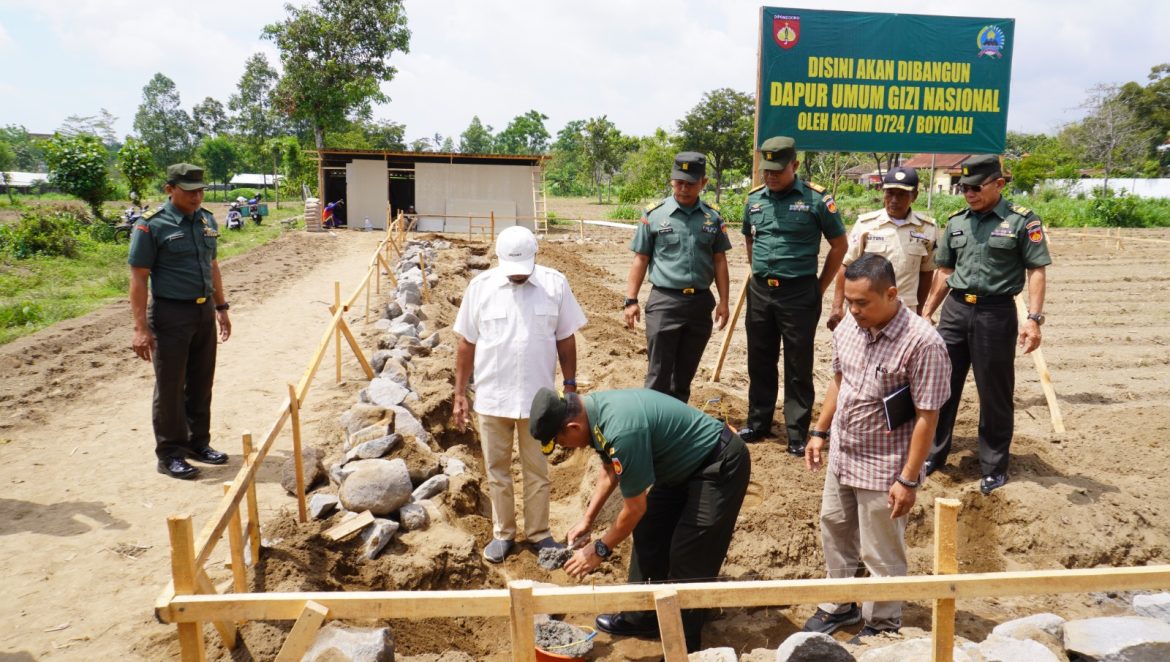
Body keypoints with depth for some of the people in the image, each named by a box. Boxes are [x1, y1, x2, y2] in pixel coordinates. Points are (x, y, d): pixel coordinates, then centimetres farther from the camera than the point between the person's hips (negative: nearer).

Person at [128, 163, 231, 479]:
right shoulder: (151, 226, -11)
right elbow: (138, 278, -13)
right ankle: (169, 454, 13)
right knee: (170, 387, 2)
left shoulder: (207, 220, 8)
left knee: (201, 382, 14)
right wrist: (141, 327, -17)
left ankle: (198, 442, 28)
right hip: (171, 314, -6)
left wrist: (221, 307, 17)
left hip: (205, 312, 6)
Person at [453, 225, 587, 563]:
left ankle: (539, 532, 28)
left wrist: (570, 386, 2)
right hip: (491, 398, 1)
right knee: (496, 470, 12)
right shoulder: (480, 286, -4)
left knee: (537, 470, 12)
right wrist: (460, 394, 1)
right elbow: (466, 344, 1)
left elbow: (566, 340, 2)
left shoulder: (555, 284, -5)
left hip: (537, 397, 0)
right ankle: (502, 533, 29)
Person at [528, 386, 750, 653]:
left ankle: (685, 645, 9)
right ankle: (641, 617, 27)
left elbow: (635, 507, -22)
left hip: (721, 465, -9)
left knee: (688, 557, -7)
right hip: (685, 463, 9)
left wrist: (600, 549, -9)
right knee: (649, 533, 12)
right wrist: (587, 519, 11)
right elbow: (609, 471, 13)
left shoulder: (621, 430, -34)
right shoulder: (594, 408, -6)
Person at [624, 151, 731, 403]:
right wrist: (631, 300, -3)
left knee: (685, 373, 14)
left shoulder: (713, 217, 5)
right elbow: (641, 260, 1)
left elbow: (719, 260, 10)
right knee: (659, 375, -2)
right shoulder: (654, 215, -2)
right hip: (664, 302, -3)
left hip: (701, 302, 3)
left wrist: (723, 301, 5)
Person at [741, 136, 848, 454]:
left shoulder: (816, 198, -8)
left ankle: (797, 433, 11)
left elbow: (839, 245, 0)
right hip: (759, 292, 5)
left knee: (798, 367, 2)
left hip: (799, 293, -5)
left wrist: (819, 288, 1)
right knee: (760, 362, 13)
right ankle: (758, 422, 27)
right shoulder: (754, 199, 6)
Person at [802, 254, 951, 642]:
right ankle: (838, 606, 44)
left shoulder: (922, 343, -24)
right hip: (842, 456, 7)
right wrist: (820, 432, 12)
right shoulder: (847, 327, -4)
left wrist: (908, 480, -20)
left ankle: (882, 626, 33)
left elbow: (926, 418, -21)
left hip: (883, 467, -7)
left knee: (881, 554, 10)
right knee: (834, 531, 22)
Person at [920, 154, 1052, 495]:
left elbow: (1036, 272, -6)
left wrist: (1033, 318, -15)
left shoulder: (1022, 221, -4)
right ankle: (933, 454, 23)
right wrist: (926, 312, 13)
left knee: (995, 394, 5)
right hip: (955, 310, 5)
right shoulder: (956, 222, 9)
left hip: (996, 312, -4)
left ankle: (994, 467, 19)